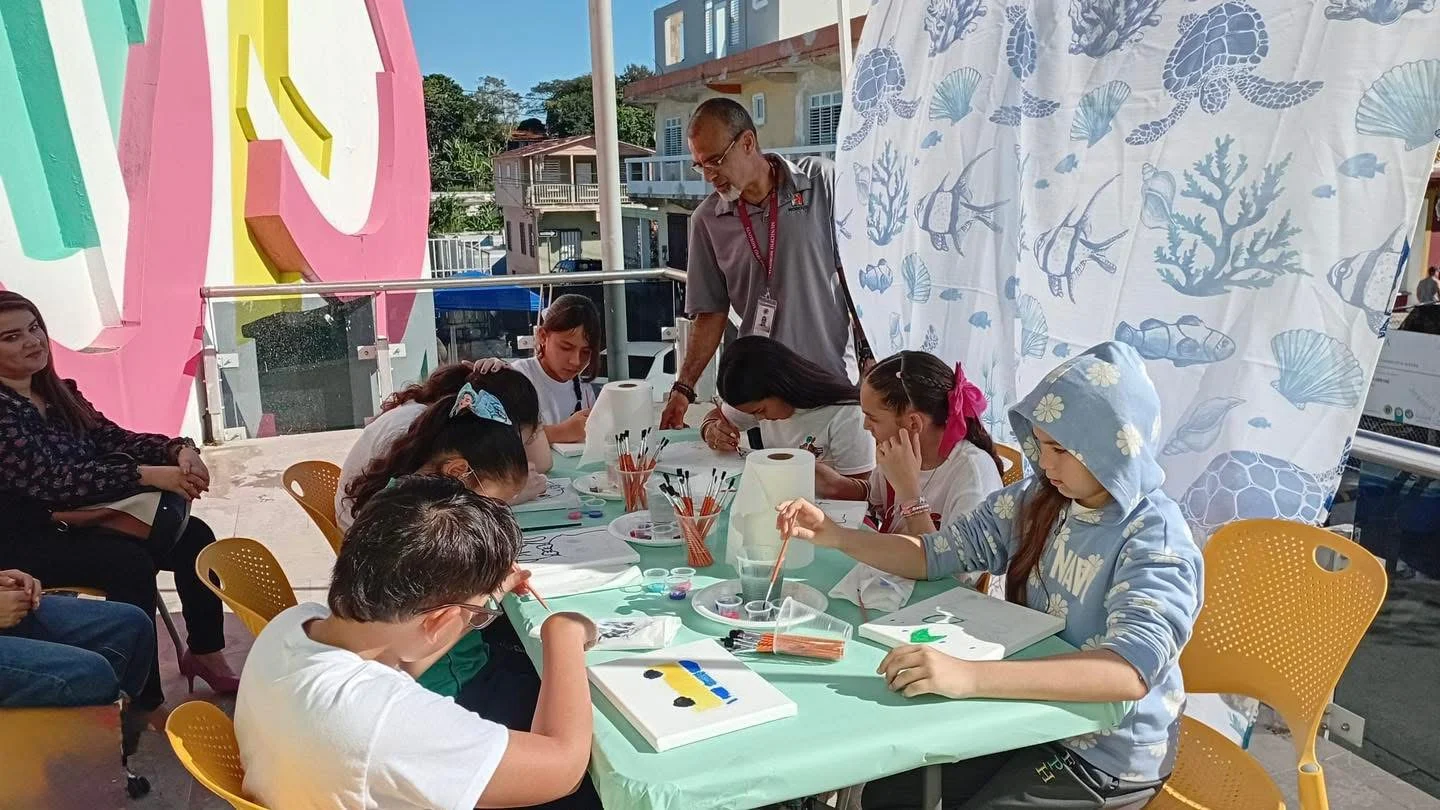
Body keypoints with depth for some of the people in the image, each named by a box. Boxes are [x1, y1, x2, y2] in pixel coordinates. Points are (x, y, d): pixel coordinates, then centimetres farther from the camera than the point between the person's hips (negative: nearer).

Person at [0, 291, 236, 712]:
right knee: (130, 562, -29)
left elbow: (113, 438, 5)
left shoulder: (58, 392, 9)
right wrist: (148, 475, -34)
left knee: (192, 535, -5)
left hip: (80, 518, 8)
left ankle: (205, 653, 9)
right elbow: (48, 479, -28)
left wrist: (179, 449, -16)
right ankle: (144, 704, -21)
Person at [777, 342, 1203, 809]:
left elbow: (1131, 670, -39)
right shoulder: (1038, 502, -5)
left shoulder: (1156, 541, -24)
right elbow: (936, 554, 1)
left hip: (1109, 753, -5)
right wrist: (836, 537, -16)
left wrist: (969, 676, -50)